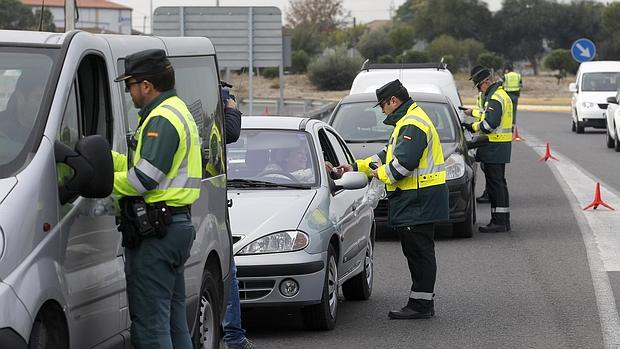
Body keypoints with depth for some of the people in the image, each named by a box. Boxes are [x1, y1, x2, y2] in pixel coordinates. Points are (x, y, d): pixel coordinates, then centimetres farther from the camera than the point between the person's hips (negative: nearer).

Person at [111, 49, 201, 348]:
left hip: (156, 233, -11)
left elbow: (143, 180, -21)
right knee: (173, 320, 14)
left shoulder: (162, 119, -15)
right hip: (175, 225, 11)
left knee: (149, 323, -10)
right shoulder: (178, 111, 20)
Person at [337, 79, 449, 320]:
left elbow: (403, 162, -24)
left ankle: (420, 304, -7)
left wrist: (381, 173, -7)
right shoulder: (406, 122, 21)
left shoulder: (412, 125, -15)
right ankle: (423, 302, 17)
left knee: (419, 251, -8)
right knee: (415, 251, 12)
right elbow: (389, 155, 26)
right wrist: (357, 167, 22)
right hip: (413, 200, 11)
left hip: (419, 200, -11)